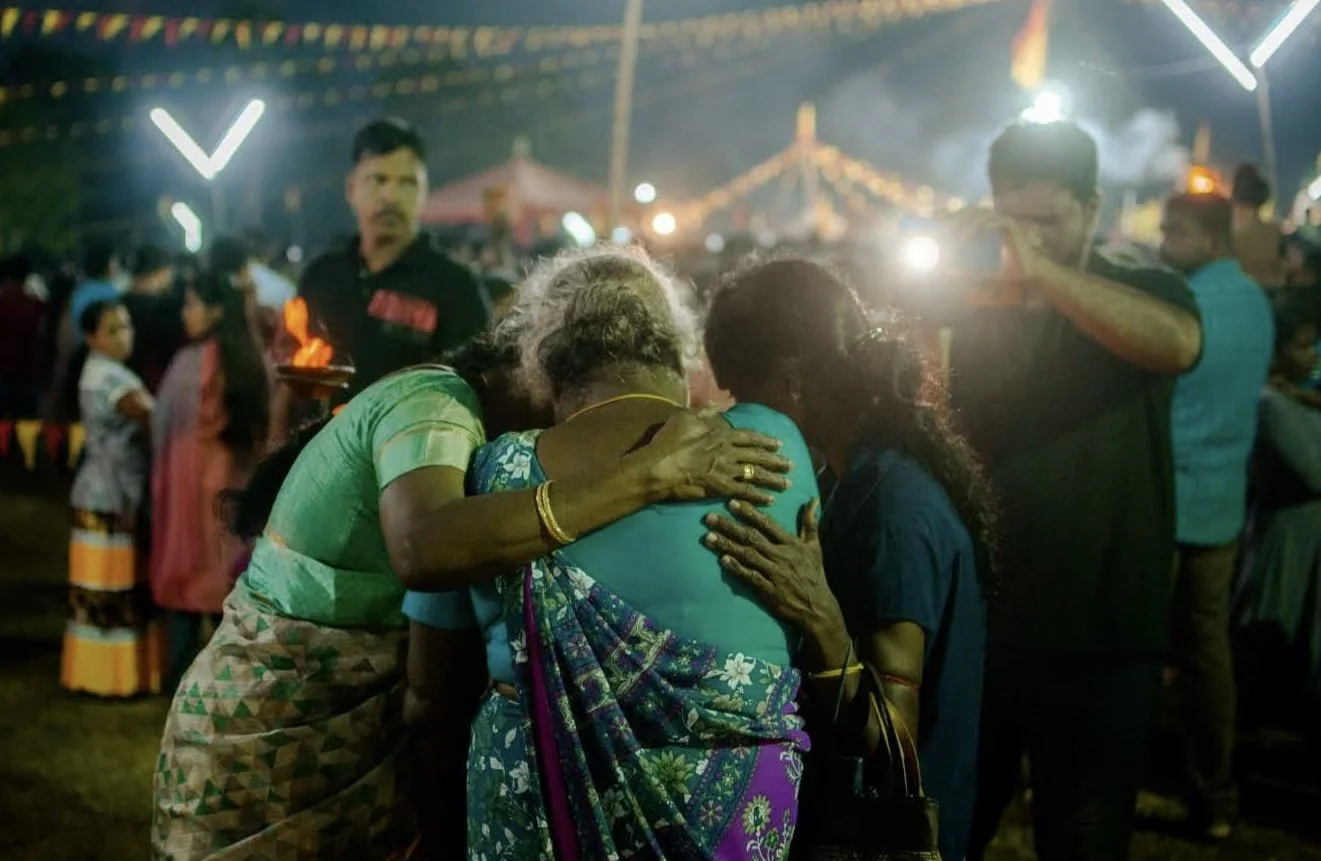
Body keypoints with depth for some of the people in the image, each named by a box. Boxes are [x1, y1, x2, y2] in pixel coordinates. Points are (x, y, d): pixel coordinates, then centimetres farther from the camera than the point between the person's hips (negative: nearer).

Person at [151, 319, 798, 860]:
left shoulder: (440, 400, 9)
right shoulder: (436, 404, -21)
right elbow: (423, 549, -42)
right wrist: (647, 475, -41)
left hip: (335, 711, 9)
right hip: (279, 721, -9)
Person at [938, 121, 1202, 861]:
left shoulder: (1145, 292, -1)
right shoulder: (971, 312, 7)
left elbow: (1178, 343, -26)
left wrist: (1040, 267, -33)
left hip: (1101, 642, -3)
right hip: (978, 631, 3)